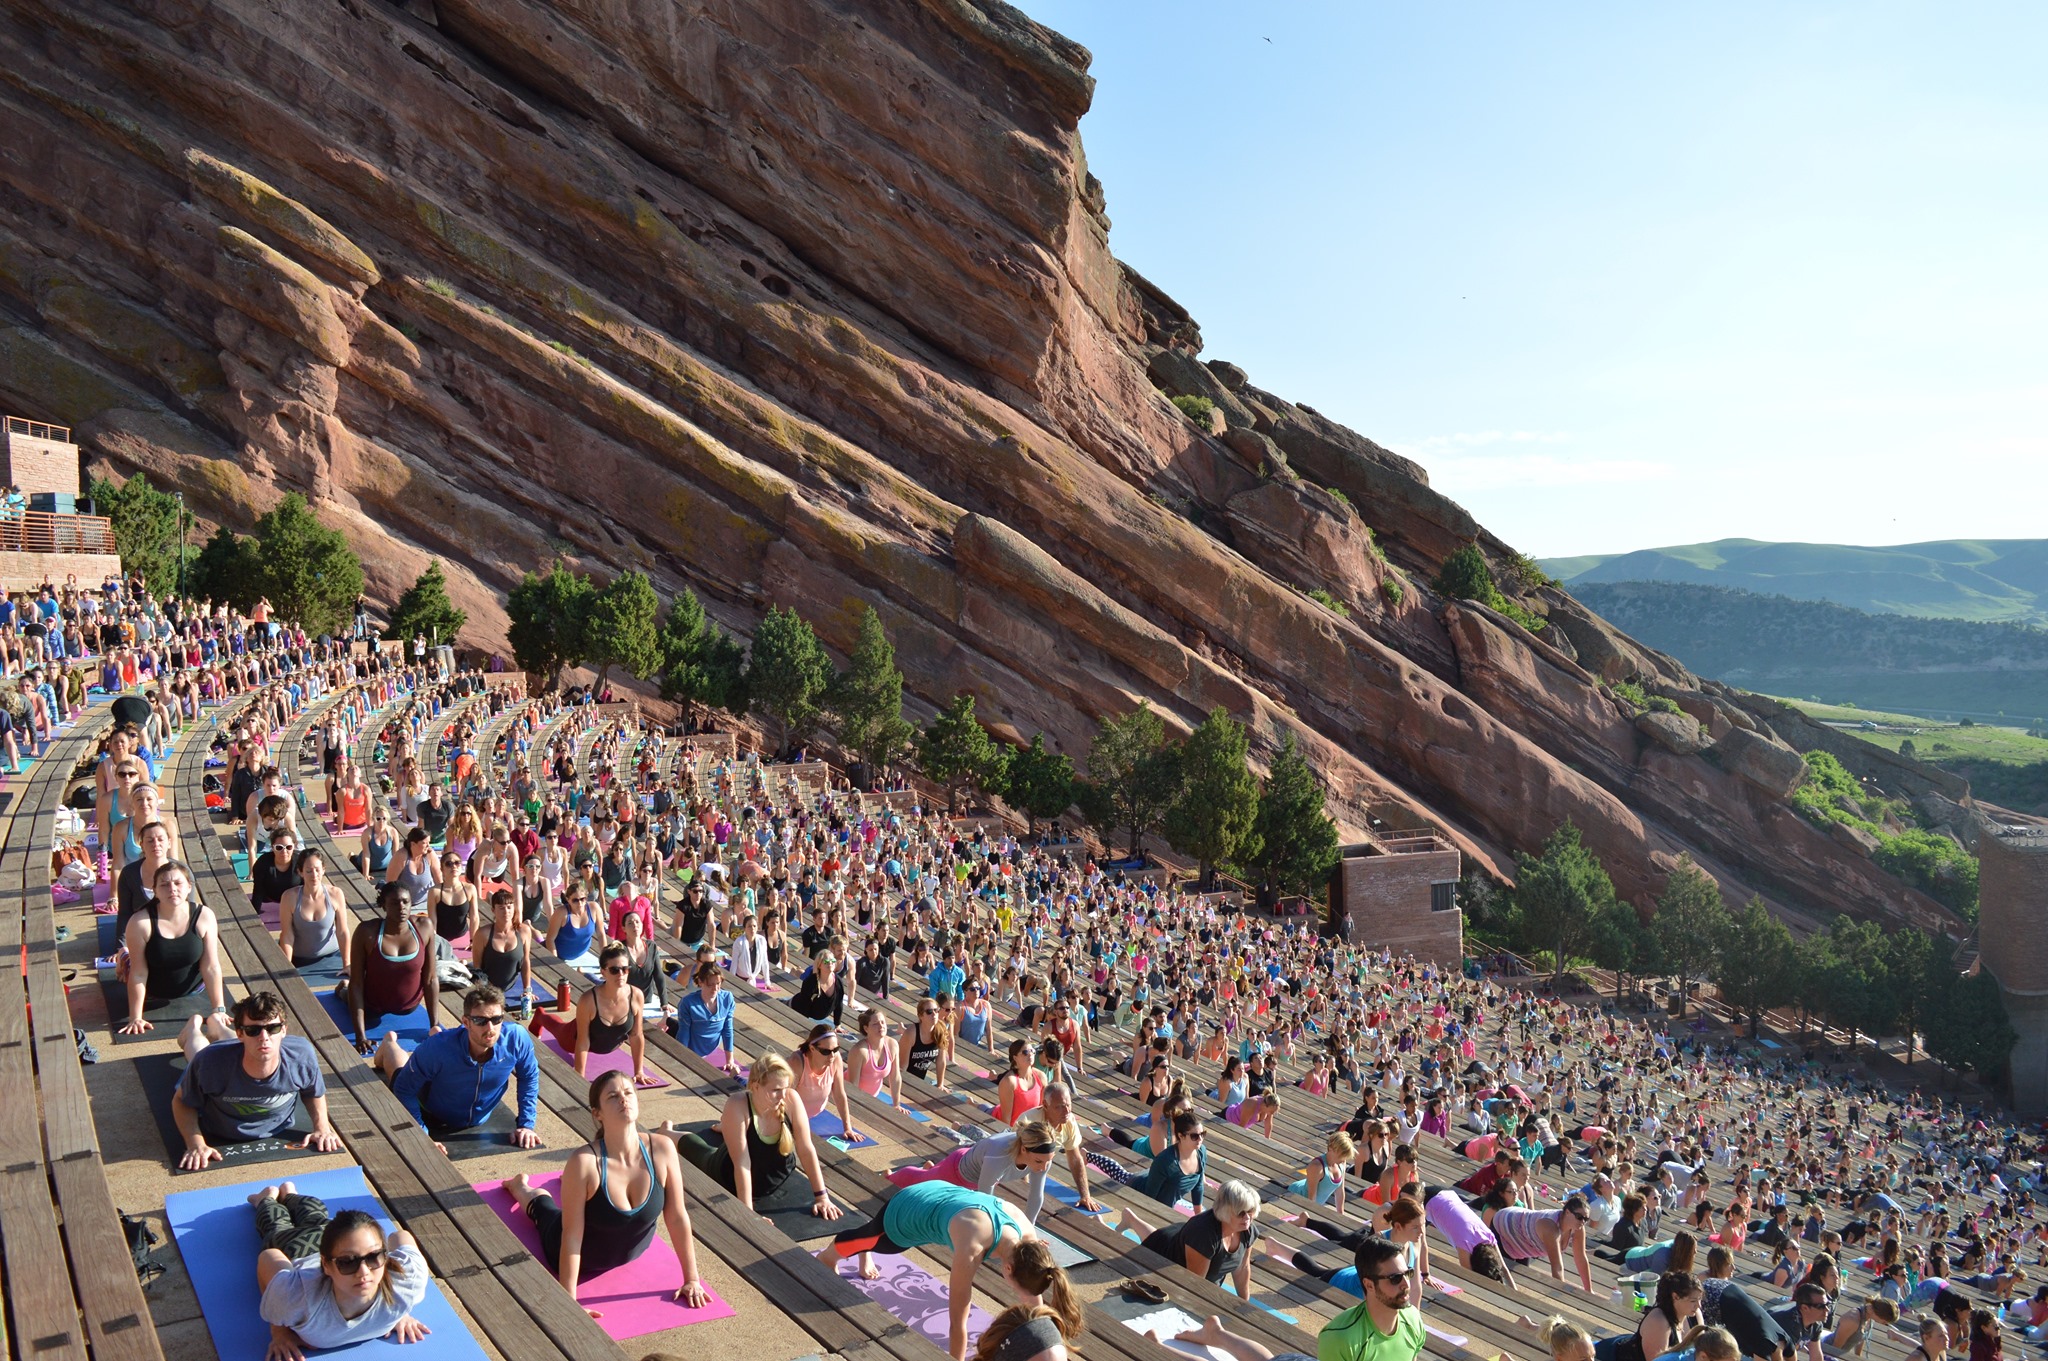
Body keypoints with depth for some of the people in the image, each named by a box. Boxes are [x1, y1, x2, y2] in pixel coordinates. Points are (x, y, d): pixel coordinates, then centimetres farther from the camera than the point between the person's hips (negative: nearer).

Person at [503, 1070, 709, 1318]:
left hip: (635, 1250, 3)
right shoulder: (584, 1162, -39)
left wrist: (692, 1280, -13)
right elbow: (572, 1236, -31)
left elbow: (677, 1217, -19)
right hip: (584, 1257, -3)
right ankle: (520, 1186, 57)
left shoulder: (662, 1150, -30)